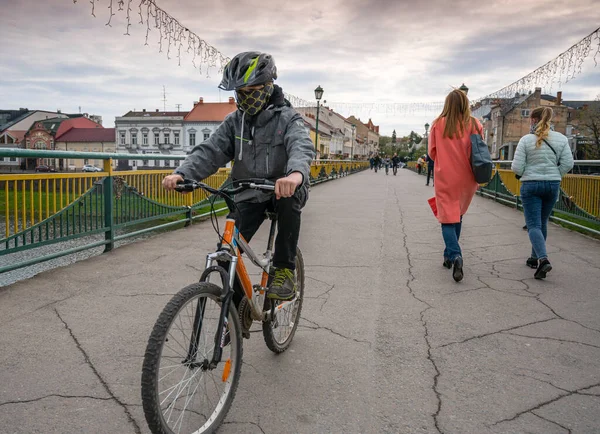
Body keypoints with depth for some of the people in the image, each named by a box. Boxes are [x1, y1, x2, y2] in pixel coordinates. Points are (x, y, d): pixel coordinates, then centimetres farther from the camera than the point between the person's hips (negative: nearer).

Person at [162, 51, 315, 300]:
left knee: (289, 200, -38)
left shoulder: (287, 118, -11)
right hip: (249, 195, 3)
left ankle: (285, 269, -22)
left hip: (283, 190, -3)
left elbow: (302, 147, -32)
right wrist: (182, 173, -31)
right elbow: (210, 150, -10)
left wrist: (296, 173, -57)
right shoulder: (234, 121, 2)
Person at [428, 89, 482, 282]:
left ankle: (455, 256, -20)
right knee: (458, 216, 19)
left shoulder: (438, 124, -5)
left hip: (445, 178, -2)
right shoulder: (474, 124, -3)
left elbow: (432, 152, 2)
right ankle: (450, 255, 27)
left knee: (448, 218, 1)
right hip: (467, 179, 2)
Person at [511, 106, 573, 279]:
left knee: (533, 225, -3)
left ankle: (543, 259, -22)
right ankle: (535, 258, 29)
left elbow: (516, 168, -12)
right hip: (553, 185, 4)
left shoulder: (526, 140, -10)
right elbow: (567, 164, -3)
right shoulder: (561, 139, 0)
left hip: (531, 185, -4)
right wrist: (554, 175, 12)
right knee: (542, 223, 18)